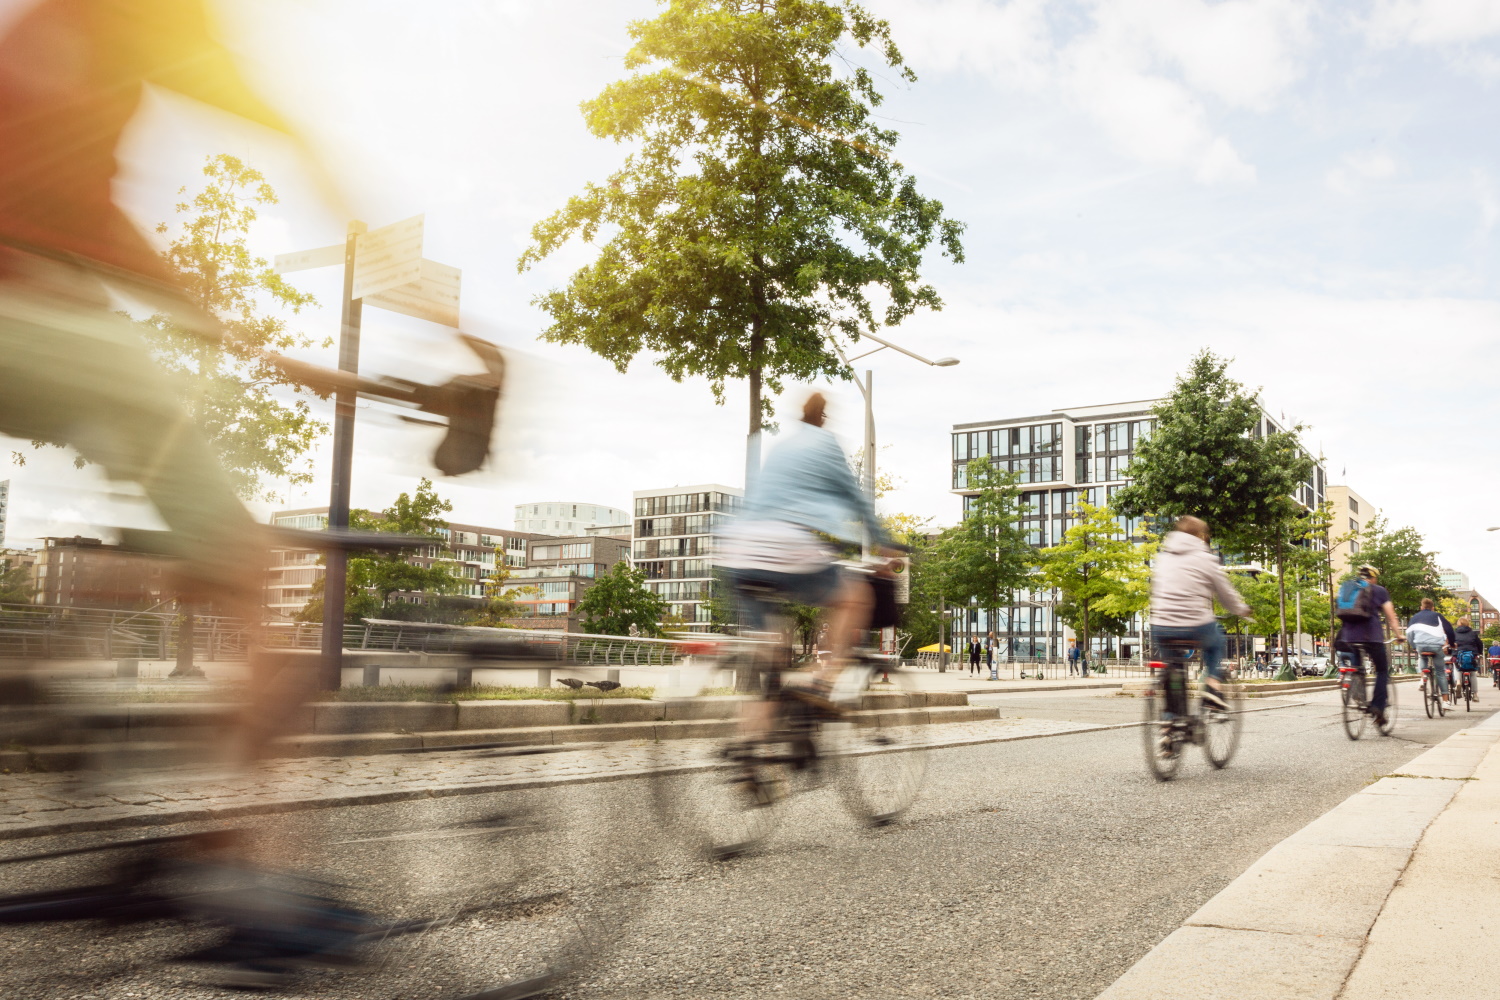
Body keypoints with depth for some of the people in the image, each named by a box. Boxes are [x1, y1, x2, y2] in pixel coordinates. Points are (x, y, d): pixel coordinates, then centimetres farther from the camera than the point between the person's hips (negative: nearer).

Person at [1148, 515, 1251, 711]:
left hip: (1161, 628, 3)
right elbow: (1226, 594, 9)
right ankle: (1214, 684, 12)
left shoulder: (1163, 557, 13)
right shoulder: (1205, 559, 1)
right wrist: (1242, 610, 28)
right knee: (1216, 643, 31)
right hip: (1196, 626, -3)